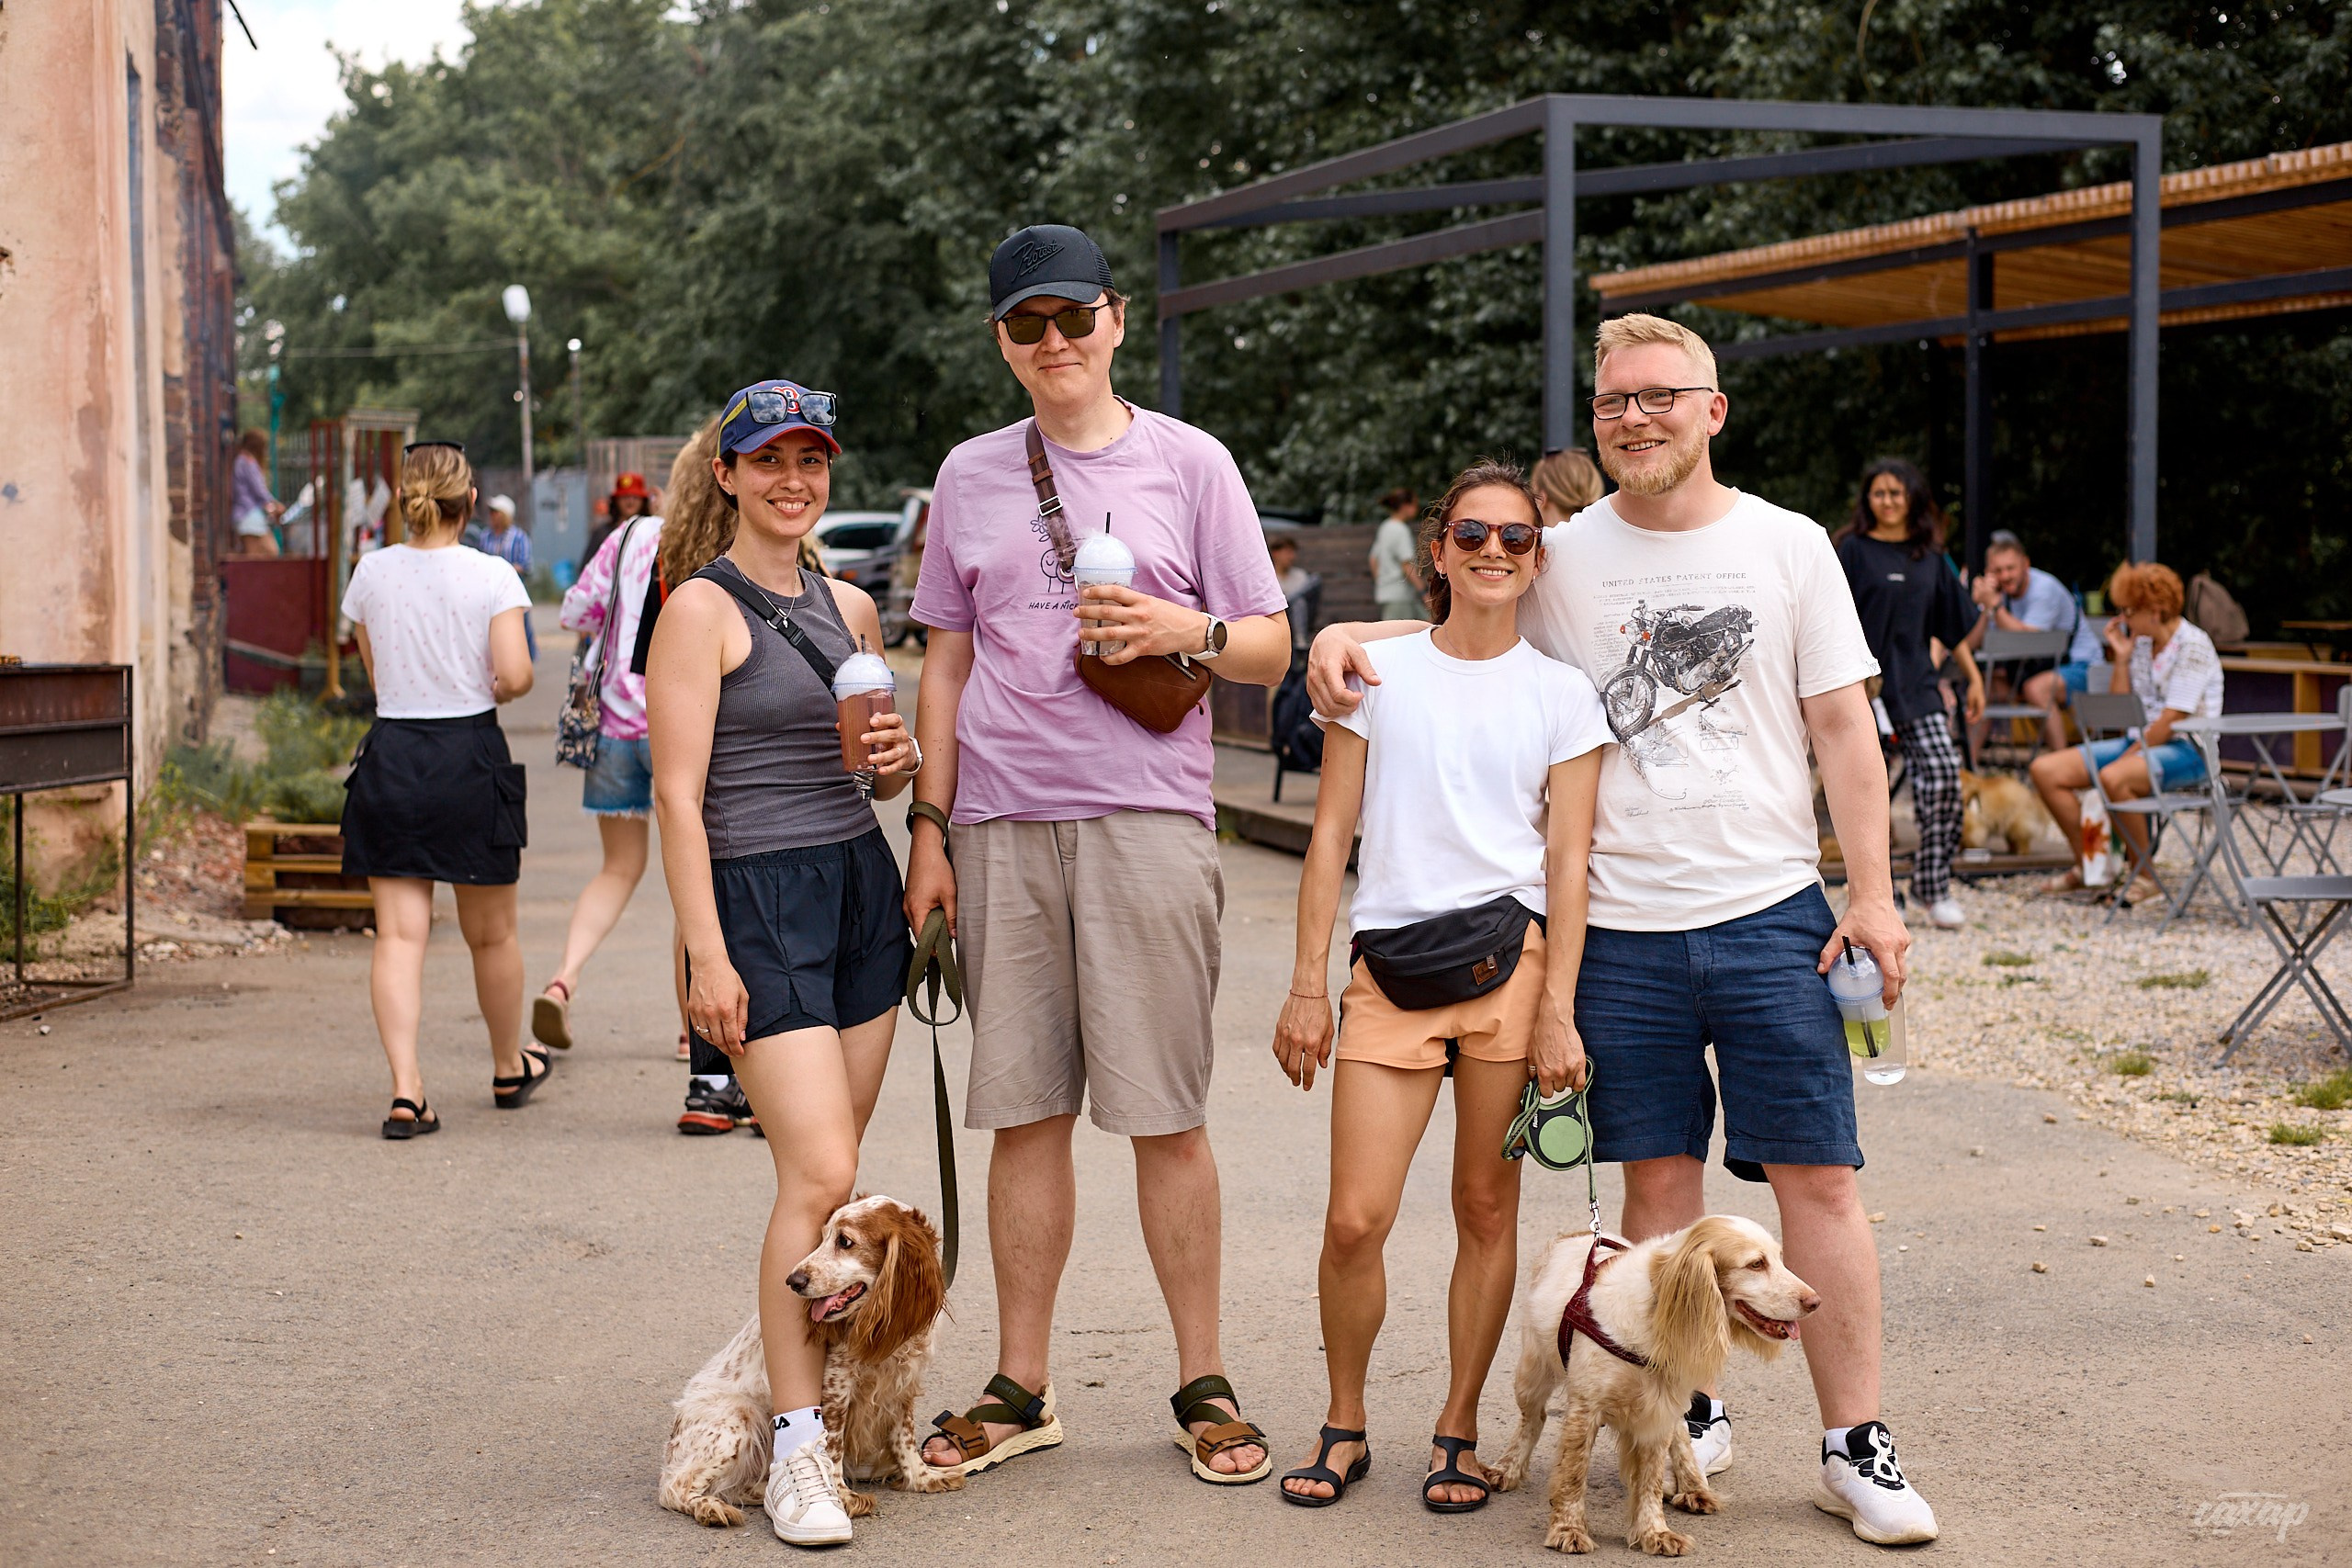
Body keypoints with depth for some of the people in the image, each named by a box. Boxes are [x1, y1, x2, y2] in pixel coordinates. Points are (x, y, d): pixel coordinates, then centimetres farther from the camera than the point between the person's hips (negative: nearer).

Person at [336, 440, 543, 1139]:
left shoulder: (372, 572, 2)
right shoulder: (492, 576, -8)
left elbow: (376, 672, 10)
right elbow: (514, 675, -15)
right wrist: (499, 688, 7)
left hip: (391, 753, 2)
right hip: (470, 755, -2)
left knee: (399, 935, -1)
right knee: (491, 933, 15)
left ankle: (406, 1088, -15)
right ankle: (510, 1069, 34)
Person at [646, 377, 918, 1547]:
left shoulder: (850, 607, 14)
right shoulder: (703, 608, -6)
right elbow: (678, 795, -10)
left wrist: (898, 759, 1)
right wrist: (705, 954, -16)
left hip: (862, 887, 7)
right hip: (756, 899, -7)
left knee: (830, 1172, 8)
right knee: (818, 1175, -13)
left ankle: (809, 1378, 19)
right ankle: (796, 1447, -6)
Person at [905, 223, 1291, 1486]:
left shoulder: (1189, 463, 5)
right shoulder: (971, 475, 13)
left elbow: (1270, 651, 6)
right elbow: (947, 662, 16)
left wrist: (1189, 630, -14)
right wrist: (930, 827, 9)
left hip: (1148, 818, -2)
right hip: (1004, 825, 3)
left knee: (1165, 1116, -1)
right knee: (1023, 1112, 6)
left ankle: (1203, 1385, 10)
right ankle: (1019, 1391, 15)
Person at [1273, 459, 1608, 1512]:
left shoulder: (1562, 694, 6)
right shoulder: (1378, 672, 7)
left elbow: (1568, 859, 3)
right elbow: (1331, 836, 8)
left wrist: (1557, 1010, -5)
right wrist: (1307, 986, 3)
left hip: (1511, 957, 0)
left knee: (1487, 1208, 3)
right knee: (1355, 1221, -6)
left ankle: (1457, 1433, 18)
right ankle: (1345, 1427, 14)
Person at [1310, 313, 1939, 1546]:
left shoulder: (1789, 546, 3)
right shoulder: (1561, 556, 5)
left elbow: (1843, 728, 4)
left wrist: (1872, 893, -1)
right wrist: (1345, 635, -2)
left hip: (1772, 913, -1)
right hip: (1620, 924, 1)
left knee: (1817, 1177, -2)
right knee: (1657, 1176, 6)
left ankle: (1855, 1446, 5)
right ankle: (1691, 1415, 20)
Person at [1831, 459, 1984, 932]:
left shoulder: (1931, 557, 13)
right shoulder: (1853, 550, 1)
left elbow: (1952, 626, 20)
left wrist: (1974, 679, 20)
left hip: (1917, 684, 3)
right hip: (1867, 682, -3)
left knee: (1944, 772, -11)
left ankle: (1933, 882, -2)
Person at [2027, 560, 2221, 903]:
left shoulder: (2193, 645, -12)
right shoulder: (2140, 643, 13)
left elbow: (2171, 720, -18)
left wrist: (2127, 757, -17)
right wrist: (2120, 659, 4)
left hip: (2187, 750, -8)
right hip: (2139, 743, 9)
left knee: (2113, 778, -38)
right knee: (2045, 770, -6)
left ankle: (2146, 877, -22)